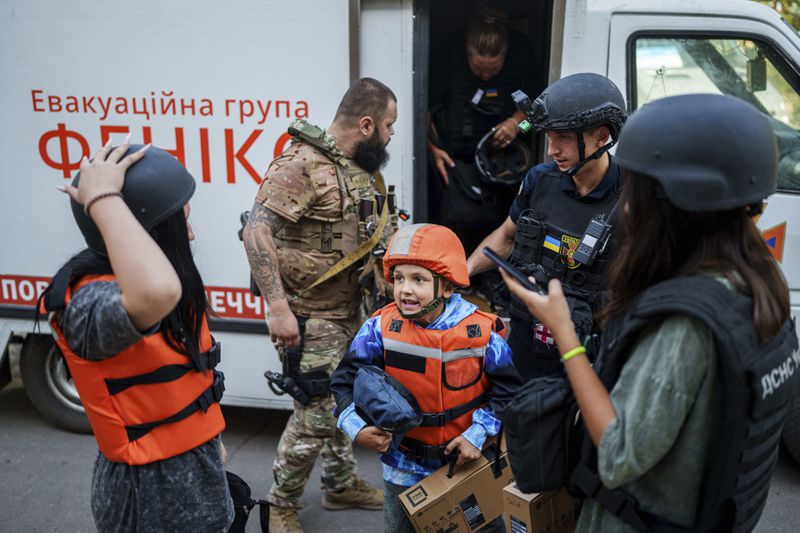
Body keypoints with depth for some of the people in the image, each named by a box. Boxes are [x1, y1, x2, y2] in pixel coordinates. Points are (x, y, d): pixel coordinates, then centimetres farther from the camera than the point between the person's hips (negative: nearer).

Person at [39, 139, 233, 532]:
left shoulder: (132, 279, 0)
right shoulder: (90, 302, -29)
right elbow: (156, 293, -54)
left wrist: (209, 439, 22)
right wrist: (102, 199, -40)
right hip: (151, 489, -8)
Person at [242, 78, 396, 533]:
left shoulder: (359, 169, 8)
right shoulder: (302, 164, -19)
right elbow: (257, 231, -25)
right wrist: (278, 307, -28)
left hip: (348, 313, 9)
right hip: (310, 319, -8)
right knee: (317, 415, -1)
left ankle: (342, 484, 40)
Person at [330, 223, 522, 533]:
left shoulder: (480, 332, -18)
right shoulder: (380, 329, -17)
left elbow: (506, 388, -6)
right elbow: (346, 381, -8)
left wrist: (477, 434, -12)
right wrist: (356, 427, -23)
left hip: (470, 457, 0)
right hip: (404, 465, 1)